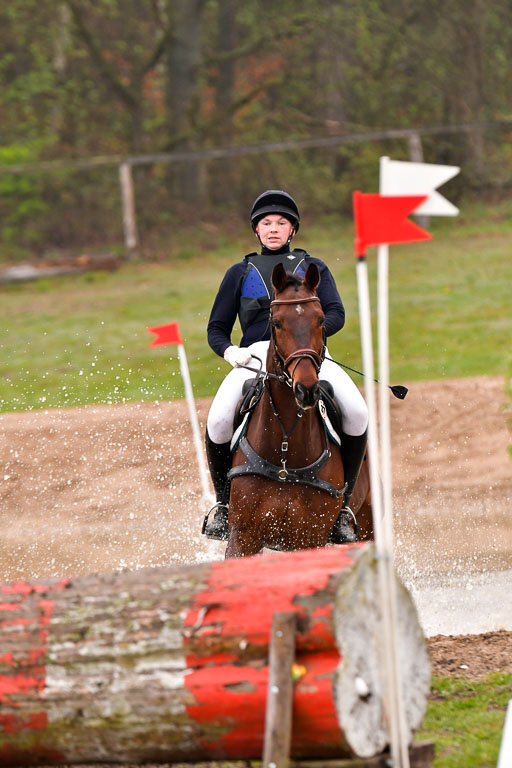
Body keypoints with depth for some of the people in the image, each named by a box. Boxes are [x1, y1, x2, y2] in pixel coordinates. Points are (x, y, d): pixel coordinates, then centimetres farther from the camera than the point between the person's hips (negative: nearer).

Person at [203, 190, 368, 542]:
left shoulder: (313, 268, 20)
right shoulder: (241, 273, 22)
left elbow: (336, 315, 5)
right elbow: (217, 328, 18)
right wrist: (230, 351, -6)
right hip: (255, 355, 0)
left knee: (357, 412, -30)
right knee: (218, 421, -30)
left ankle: (343, 501, -13)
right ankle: (223, 500, -5)